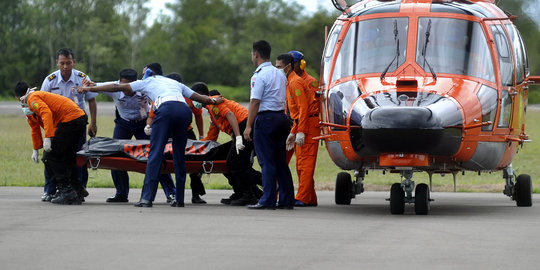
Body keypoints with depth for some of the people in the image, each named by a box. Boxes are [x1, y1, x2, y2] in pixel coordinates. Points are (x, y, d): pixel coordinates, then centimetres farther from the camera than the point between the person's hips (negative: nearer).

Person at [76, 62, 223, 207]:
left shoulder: (147, 82, 28)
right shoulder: (175, 83, 39)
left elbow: (117, 87, 27)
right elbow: (198, 97, 41)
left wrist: (89, 88, 32)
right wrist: (214, 101, 61)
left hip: (166, 108, -4)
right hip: (185, 110, 4)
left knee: (155, 153, -5)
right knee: (179, 154, 13)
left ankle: (147, 198, -11)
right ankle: (179, 199, 13)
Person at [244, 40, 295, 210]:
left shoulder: (259, 76, -11)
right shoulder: (280, 74, 15)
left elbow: (255, 102, -16)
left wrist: (248, 126, -14)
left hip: (266, 119, -8)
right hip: (282, 117, 8)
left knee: (267, 162, -5)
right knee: (280, 161, 11)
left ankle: (268, 201, -5)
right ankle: (286, 200, 11)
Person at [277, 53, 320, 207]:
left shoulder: (295, 82, -13)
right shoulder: (289, 83, 20)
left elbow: (303, 107, -20)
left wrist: (300, 132, -24)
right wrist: (293, 133, 22)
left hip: (309, 124, -10)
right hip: (301, 125, 10)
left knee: (305, 163, -12)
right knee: (301, 164, 11)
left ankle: (303, 199, -16)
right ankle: (310, 199, 13)